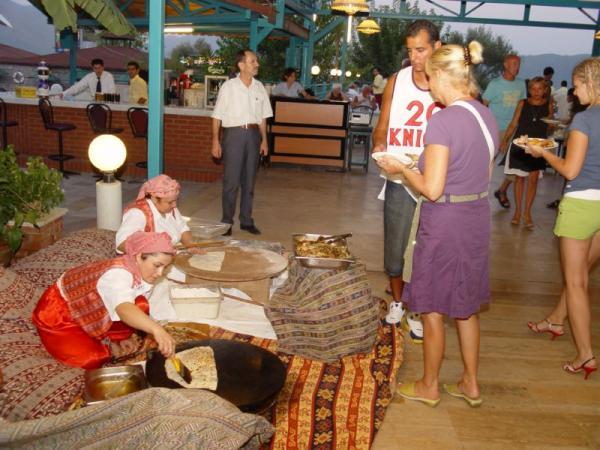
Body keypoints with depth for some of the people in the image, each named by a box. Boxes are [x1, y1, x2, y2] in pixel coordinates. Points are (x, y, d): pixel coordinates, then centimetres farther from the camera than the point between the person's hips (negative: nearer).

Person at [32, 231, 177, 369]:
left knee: (140, 307, -19)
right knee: (91, 361, -27)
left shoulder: (142, 273, -10)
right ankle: (108, 348, 3)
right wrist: (157, 329, -69)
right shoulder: (119, 274, -37)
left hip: (89, 313, 7)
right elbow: (125, 310, -56)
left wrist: (128, 336, -14)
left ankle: (107, 342, 0)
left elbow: (131, 311, 0)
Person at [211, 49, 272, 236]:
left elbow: (263, 116, 12)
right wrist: (215, 141, -7)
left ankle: (246, 220, 20)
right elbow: (217, 116, -3)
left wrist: (264, 140, 7)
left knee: (249, 180, 10)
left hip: (253, 134, 4)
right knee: (231, 181, -2)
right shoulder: (228, 86, -4)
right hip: (234, 134, -4)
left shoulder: (259, 87, 7)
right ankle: (226, 222, 10)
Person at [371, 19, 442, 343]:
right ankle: (396, 303, 31)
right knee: (393, 245, 10)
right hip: (399, 178, 2)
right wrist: (379, 145, -12)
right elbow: (381, 128, 10)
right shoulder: (397, 81, 5)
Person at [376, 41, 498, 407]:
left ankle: (429, 387, 27)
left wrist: (401, 168, -6)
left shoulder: (444, 121, -21)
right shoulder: (488, 117, 5)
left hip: (445, 222, -8)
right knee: (466, 306, 21)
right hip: (478, 217, 8)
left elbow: (432, 189, -23)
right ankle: (470, 384, 34)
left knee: (434, 311, 10)